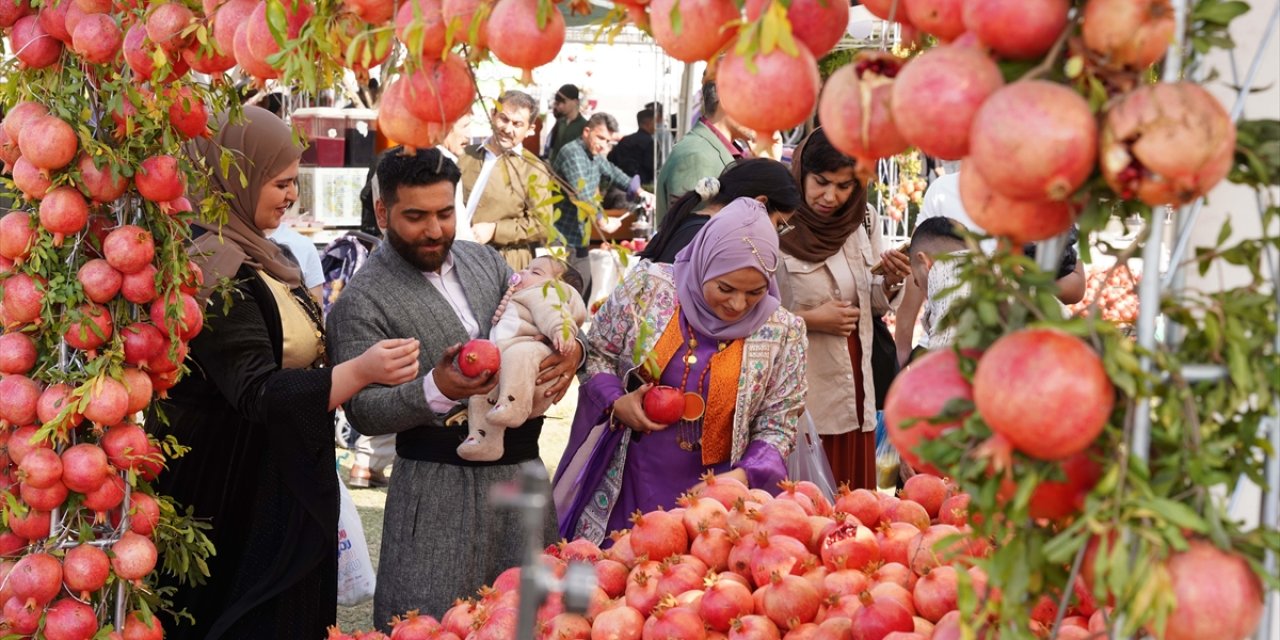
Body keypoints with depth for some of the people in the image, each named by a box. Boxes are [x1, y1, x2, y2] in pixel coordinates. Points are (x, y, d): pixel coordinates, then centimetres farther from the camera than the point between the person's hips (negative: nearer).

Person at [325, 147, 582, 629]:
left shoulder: (482, 260, 9)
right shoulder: (362, 302, -8)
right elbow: (362, 411, -11)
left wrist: (571, 348, -9)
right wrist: (435, 391, -28)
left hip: (522, 468, 6)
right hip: (440, 486, -5)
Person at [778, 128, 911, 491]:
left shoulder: (864, 220, 5)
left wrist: (889, 281, -5)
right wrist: (809, 319, -16)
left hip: (853, 391, 5)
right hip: (799, 395, -5)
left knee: (853, 493, 11)